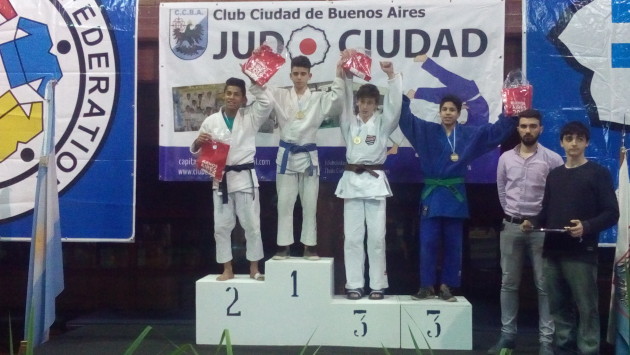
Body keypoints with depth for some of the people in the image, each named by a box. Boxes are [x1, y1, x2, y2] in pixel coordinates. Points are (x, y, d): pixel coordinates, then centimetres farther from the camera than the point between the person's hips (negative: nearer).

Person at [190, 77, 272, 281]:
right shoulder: (211, 121, 4)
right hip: (221, 179, 1)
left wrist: (253, 80, -16)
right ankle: (227, 270, 19)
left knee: (251, 225, 5)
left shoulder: (250, 117, 2)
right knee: (222, 226, 7)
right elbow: (196, 150, 9)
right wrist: (198, 142, -14)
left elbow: (266, 103, -14)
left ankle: (254, 269, 17)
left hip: (245, 177, -1)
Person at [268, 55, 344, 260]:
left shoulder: (319, 99, 5)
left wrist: (339, 76, -18)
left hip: (308, 156, 0)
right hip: (286, 156, 0)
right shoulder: (280, 96, 4)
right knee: (284, 203, 4)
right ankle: (283, 246, 12)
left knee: (310, 204, 5)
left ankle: (309, 246, 15)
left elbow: (337, 101, -8)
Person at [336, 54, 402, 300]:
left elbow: (395, 104, -10)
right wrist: (347, 73, -15)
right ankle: (354, 285, 9)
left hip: (375, 181, -1)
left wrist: (391, 75, -22)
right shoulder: (349, 123, 10)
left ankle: (378, 285, 9)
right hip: (352, 180, 2)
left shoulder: (382, 124, 5)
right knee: (353, 236, 2)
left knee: (376, 235, 0)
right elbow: (344, 99, -1)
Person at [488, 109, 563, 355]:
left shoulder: (552, 159, -5)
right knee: (508, 283, 8)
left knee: (544, 285, 2)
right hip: (511, 226, 3)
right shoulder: (506, 158, 5)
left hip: (541, 228, -3)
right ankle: (507, 335, 17)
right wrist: (512, 214, 11)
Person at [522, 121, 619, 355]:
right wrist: (533, 222, 1)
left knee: (586, 308, -3)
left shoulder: (598, 173, 2)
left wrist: (587, 226, -22)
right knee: (559, 307, 9)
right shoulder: (554, 175, 19)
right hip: (552, 251, 5)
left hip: (581, 253, -5)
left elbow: (611, 213, -5)